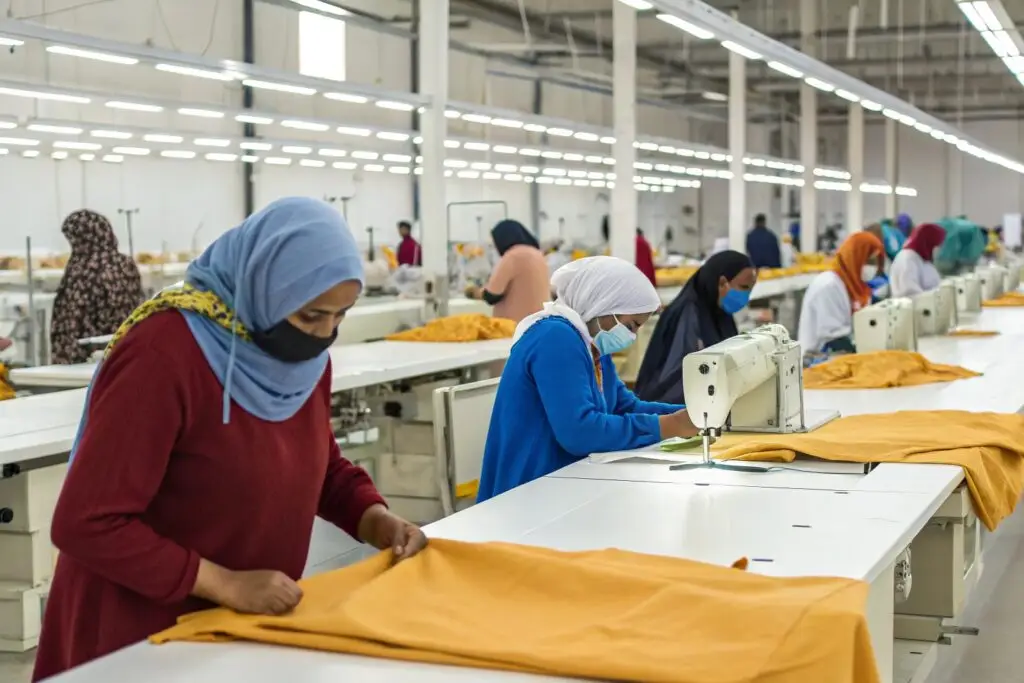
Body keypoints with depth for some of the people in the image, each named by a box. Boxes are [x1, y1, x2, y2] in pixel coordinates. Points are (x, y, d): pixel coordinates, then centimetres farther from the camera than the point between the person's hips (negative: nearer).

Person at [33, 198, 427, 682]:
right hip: (146, 635, -7)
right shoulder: (163, 354, -25)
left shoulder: (305, 354, -3)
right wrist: (227, 585, -25)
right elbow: (85, 524, -24)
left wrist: (376, 520, -6)